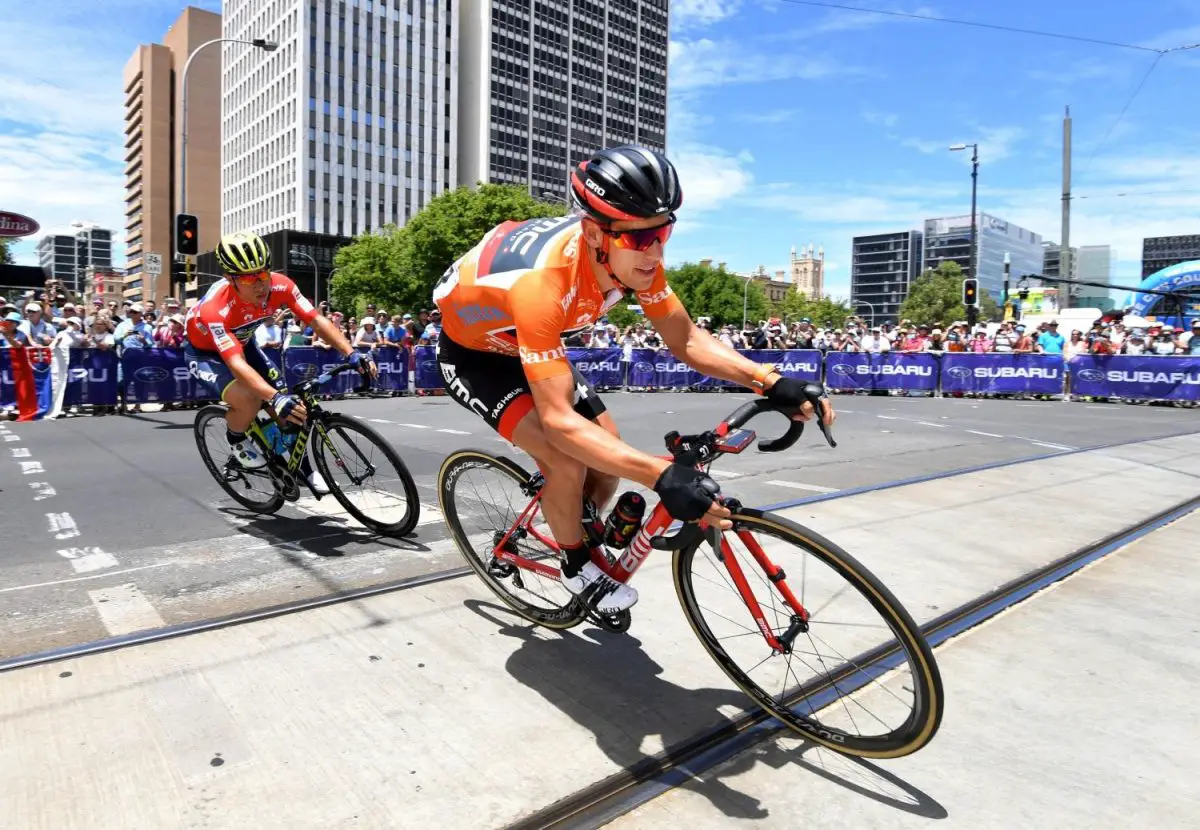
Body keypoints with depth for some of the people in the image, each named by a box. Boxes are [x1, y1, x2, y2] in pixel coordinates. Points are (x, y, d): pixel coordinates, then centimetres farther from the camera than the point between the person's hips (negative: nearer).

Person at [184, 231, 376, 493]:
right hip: (205, 353, -5)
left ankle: (303, 468, 15)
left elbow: (317, 320, -25)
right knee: (248, 401, -32)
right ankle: (235, 441, 2)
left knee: (288, 406, -6)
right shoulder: (214, 308, -40)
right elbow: (237, 364, -47)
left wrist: (352, 354, -40)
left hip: (243, 343, 5)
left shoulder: (280, 286, -28)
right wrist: (275, 398, -61)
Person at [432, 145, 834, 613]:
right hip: (471, 353, -6)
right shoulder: (542, 279, -43)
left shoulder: (635, 256, -22)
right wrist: (662, 476, -53)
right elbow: (559, 421, -45)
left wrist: (770, 382, -27)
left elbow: (686, 341, -13)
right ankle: (576, 566, 6)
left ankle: (580, 532, 30)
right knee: (568, 463, -23)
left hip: (531, 345, 6)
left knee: (609, 457, -1)